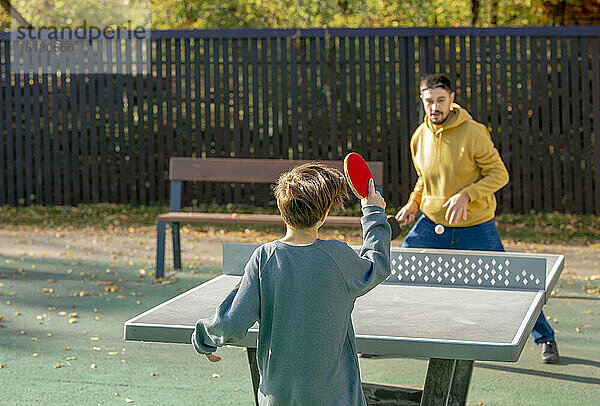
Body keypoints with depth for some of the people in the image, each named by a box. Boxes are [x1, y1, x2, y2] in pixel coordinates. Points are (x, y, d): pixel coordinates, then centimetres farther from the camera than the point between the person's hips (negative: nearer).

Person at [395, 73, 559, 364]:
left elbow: (499, 174, -13)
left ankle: (545, 339, 18)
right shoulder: (419, 137, -1)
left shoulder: (473, 133, -17)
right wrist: (414, 202, 2)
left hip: (476, 228, -4)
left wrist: (466, 195, -24)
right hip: (432, 224, 4)